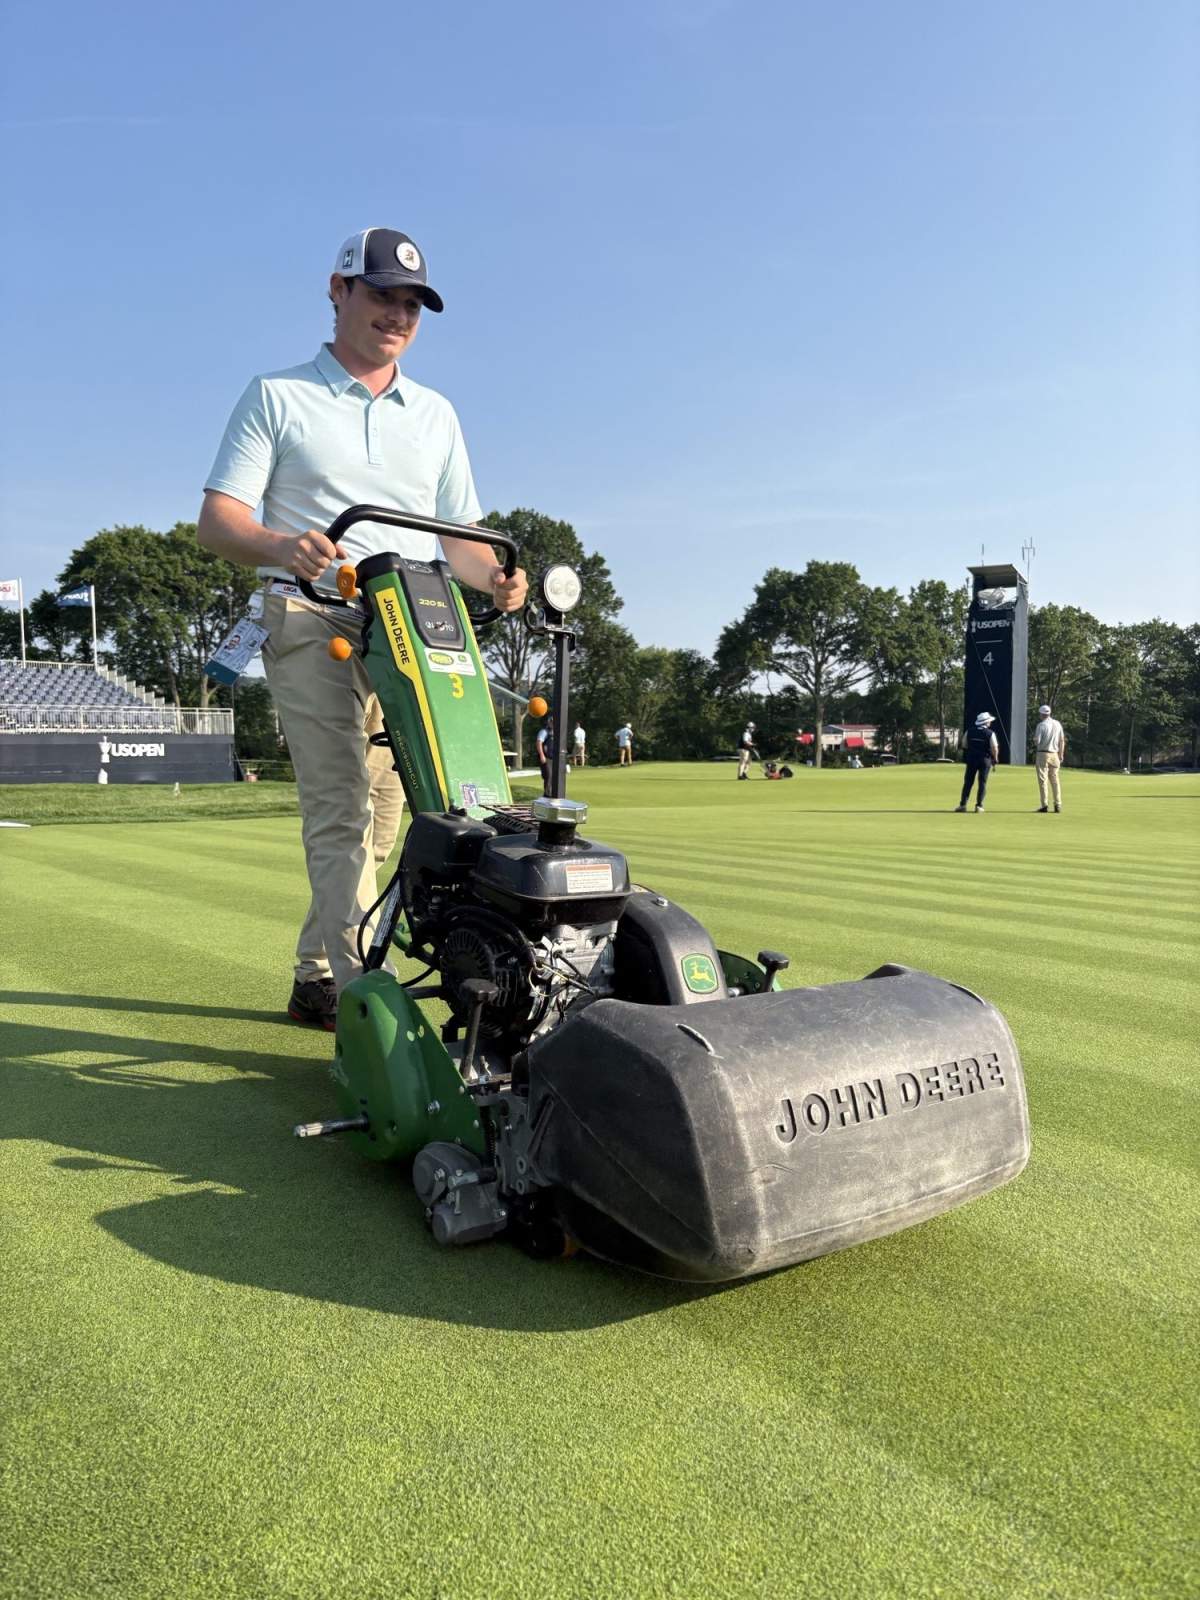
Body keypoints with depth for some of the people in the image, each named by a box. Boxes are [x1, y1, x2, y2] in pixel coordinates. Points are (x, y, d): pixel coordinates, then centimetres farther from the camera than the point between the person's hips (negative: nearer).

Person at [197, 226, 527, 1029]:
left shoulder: (436, 414, 22)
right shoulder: (277, 397, 9)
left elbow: (459, 533, 19)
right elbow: (217, 520, -1)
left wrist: (495, 577, -5)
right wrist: (281, 546, -23)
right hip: (314, 622, -4)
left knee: (377, 817, 4)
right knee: (338, 809, -16)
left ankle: (317, 978, 18)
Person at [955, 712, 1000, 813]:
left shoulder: (969, 731, 1)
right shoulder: (990, 733, -9)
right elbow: (995, 748, -13)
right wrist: (995, 759, 2)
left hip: (971, 759, 2)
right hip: (985, 760, -2)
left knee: (968, 782, 7)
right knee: (982, 783, 5)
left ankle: (963, 804, 3)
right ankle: (979, 805, 1)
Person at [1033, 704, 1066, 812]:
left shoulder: (1041, 725, -10)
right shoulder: (1058, 724, 8)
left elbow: (1036, 741, -13)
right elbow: (1062, 740, 10)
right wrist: (1061, 755, 15)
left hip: (1043, 754, -5)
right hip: (1054, 754, 5)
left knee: (1043, 780, -2)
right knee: (1055, 780, 10)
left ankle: (1044, 805, -6)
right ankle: (1058, 805, 7)